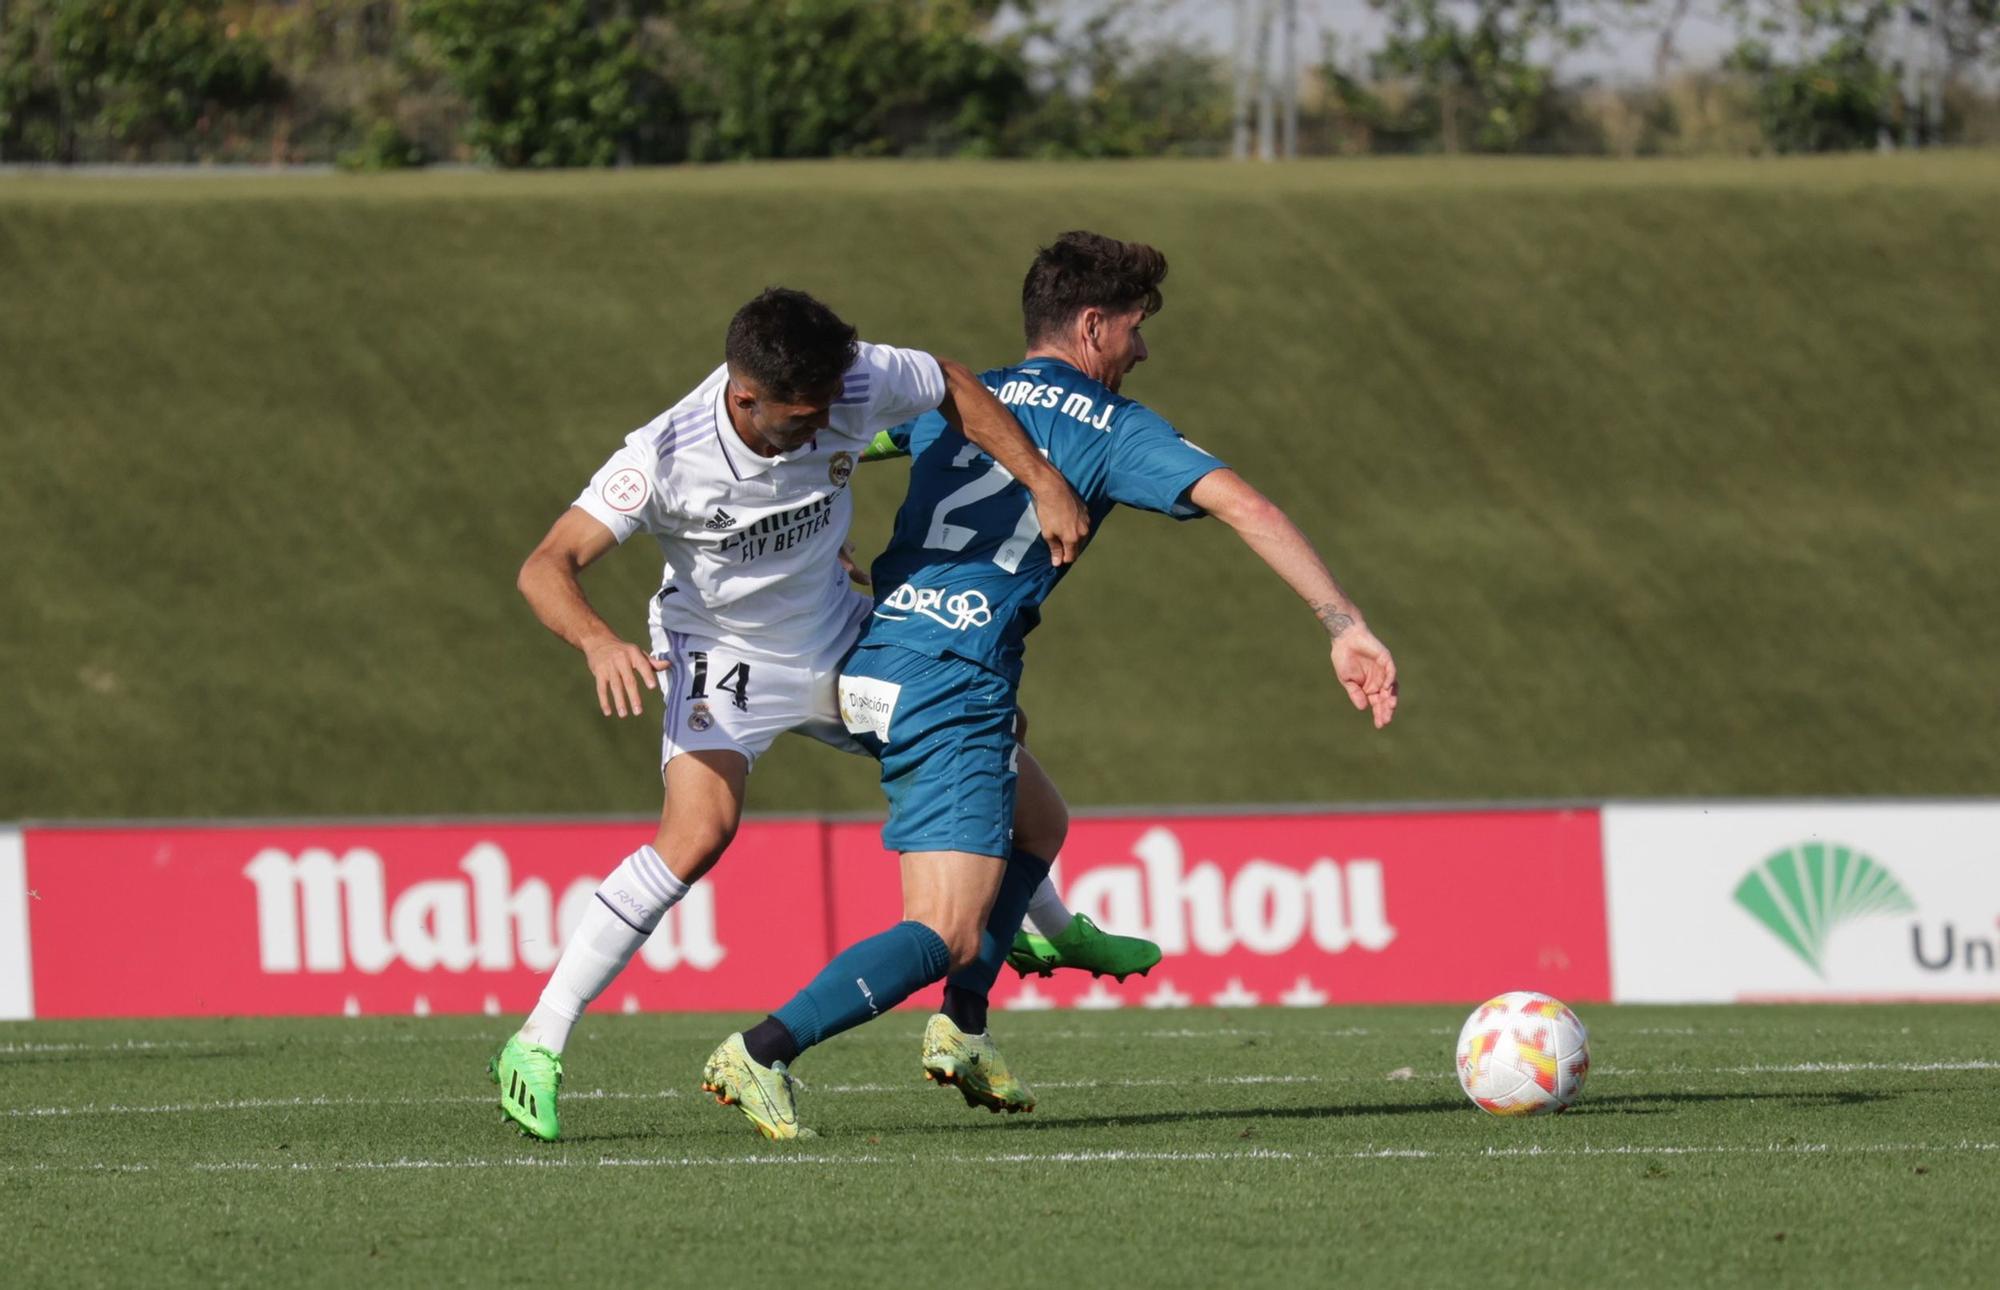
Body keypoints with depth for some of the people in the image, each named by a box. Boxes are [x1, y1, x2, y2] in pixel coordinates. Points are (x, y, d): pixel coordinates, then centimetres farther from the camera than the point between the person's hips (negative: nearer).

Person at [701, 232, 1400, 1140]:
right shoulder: (1111, 428, 3)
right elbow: (1242, 505, -7)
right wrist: (1346, 628, -9)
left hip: (868, 661, 8)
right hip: (953, 682, -7)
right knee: (948, 936, -10)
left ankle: (961, 1029, 20)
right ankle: (763, 1051, -24)